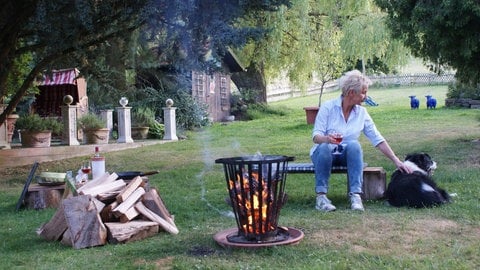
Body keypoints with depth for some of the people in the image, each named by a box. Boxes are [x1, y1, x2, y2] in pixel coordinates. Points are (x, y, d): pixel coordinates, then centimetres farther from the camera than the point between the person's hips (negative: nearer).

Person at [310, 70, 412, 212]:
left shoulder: (362, 112, 1)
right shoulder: (328, 107, -9)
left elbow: (378, 139, 2)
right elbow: (316, 136, -13)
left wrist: (396, 161, -4)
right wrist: (327, 139, -37)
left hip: (347, 155, 2)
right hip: (324, 153, -2)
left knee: (354, 144, -32)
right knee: (324, 147, -37)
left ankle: (355, 195, -34)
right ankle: (321, 196, -33)